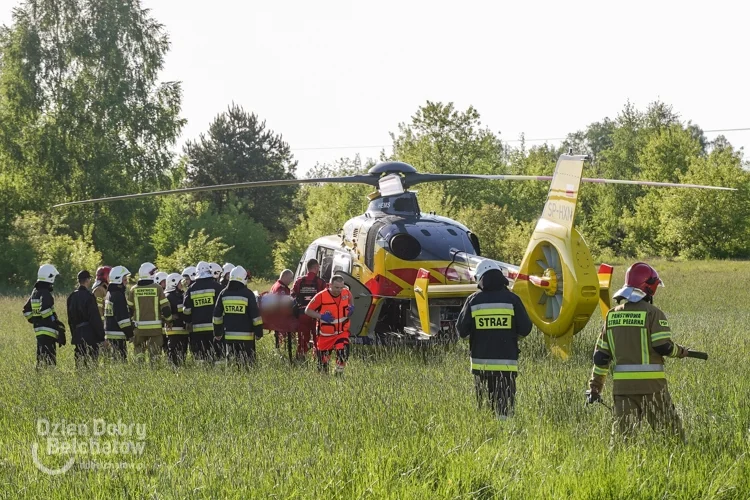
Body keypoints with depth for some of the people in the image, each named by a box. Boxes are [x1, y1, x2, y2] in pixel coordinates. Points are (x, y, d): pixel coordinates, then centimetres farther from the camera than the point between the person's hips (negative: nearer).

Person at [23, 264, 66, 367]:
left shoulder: (35, 292, 15)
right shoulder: (45, 294, -14)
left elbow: (26, 310, 22)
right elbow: (45, 310, -26)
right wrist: (57, 323, -18)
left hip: (38, 329, 10)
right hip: (48, 331, -10)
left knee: (41, 358, 14)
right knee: (49, 359, -13)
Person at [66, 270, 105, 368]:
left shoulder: (72, 297, 8)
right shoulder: (89, 296, -13)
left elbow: (70, 319, 14)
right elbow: (95, 318, -14)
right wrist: (101, 336, -9)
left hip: (77, 335, 7)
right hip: (90, 334, -7)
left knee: (79, 363, 10)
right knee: (91, 361, -5)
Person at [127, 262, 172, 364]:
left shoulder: (134, 290, 1)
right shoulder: (157, 288, -6)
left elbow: (129, 309, 6)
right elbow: (165, 308, -6)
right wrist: (168, 320, 10)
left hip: (139, 327, 2)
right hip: (155, 327, -2)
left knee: (139, 351, 13)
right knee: (154, 352, 5)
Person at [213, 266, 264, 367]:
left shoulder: (223, 293, 6)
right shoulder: (248, 294, -6)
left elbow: (217, 315, 11)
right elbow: (255, 315, -6)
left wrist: (217, 333, 19)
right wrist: (259, 332, 1)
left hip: (229, 335, 4)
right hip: (246, 335, -4)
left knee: (232, 361, 9)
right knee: (247, 363, -2)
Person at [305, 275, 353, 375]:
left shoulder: (346, 293, -6)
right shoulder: (321, 296, -18)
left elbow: (350, 300, 21)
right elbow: (308, 311, -11)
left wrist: (351, 307, -2)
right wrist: (321, 316, -24)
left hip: (342, 332, 2)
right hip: (325, 334, -2)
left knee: (343, 354, -19)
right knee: (324, 359, 9)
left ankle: (339, 374, 2)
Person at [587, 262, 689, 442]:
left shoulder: (612, 314, 9)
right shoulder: (652, 313, -8)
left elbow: (601, 354, 9)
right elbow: (664, 346, -14)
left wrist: (595, 386, 14)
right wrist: (681, 352, 8)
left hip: (622, 384, 4)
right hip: (650, 383, -4)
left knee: (621, 430, 7)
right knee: (669, 428, 8)